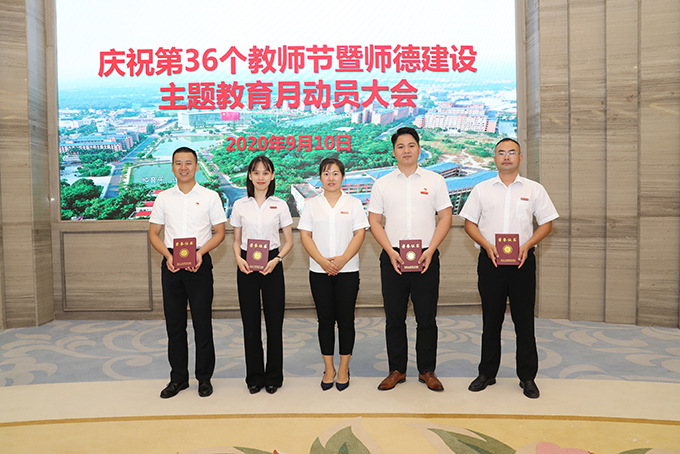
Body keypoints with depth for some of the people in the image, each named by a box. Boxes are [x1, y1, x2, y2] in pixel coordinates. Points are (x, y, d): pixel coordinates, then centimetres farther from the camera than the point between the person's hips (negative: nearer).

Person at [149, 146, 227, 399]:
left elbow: (219, 233, 2)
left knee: (202, 322, 0)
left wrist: (201, 252, -14)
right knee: (174, 323, 8)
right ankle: (178, 378, 21)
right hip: (171, 263, 3)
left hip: (199, 263, -2)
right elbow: (153, 233, 10)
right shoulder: (163, 198, 10)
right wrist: (168, 255, -8)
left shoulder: (210, 197, 3)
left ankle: (204, 378, 14)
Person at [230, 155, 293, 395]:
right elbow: (236, 240, 11)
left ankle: (273, 376, 18)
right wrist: (238, 258, -8)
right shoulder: (240, 205, 6)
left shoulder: (280, 205, 3)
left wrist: (276, 259, -11)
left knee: (274, 321, 2)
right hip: (247, 266, 1)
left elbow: (288, 241, 5)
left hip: (272, 265, -1)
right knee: (250, 322, 5)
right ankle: (254, 376, 20)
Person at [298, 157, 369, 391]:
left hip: (347, 271, -1)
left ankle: (344, 368, 16)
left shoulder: (353, 203, 6)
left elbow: (359, 234, -2)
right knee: (325, 320, 6)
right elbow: (305, 236, 1)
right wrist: (322, 261, -12)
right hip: (319, 271, 1)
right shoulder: (311, 204, 8)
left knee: (345, 319, 3)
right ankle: (328, 368, 18)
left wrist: (342, 259, -15)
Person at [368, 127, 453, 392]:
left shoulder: (434, 180, 6)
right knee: (394, 318, 7)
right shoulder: (382, 184, 8)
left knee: (426, 318, 5)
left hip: (426, 258, -1)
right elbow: (374, 221, 5)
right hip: (393, 258, 1)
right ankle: (397, 370, 20)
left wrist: (430, 251, -9)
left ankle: (427, 371, 19)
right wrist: (391, 251, -8)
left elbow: (445, 217, 3)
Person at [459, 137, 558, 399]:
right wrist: (487, 245, -10)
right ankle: (487, 373, 21)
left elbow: (546, 223, 7)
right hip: (490, 260, 1)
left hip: (522, 261, 0)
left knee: (524, 320, 4)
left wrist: (527, 245, -10)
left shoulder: (534, 189, 6)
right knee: (490, 319, 8)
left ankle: (527, 377, 17)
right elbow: (469, 223, 6)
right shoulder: (481, 189, 7)